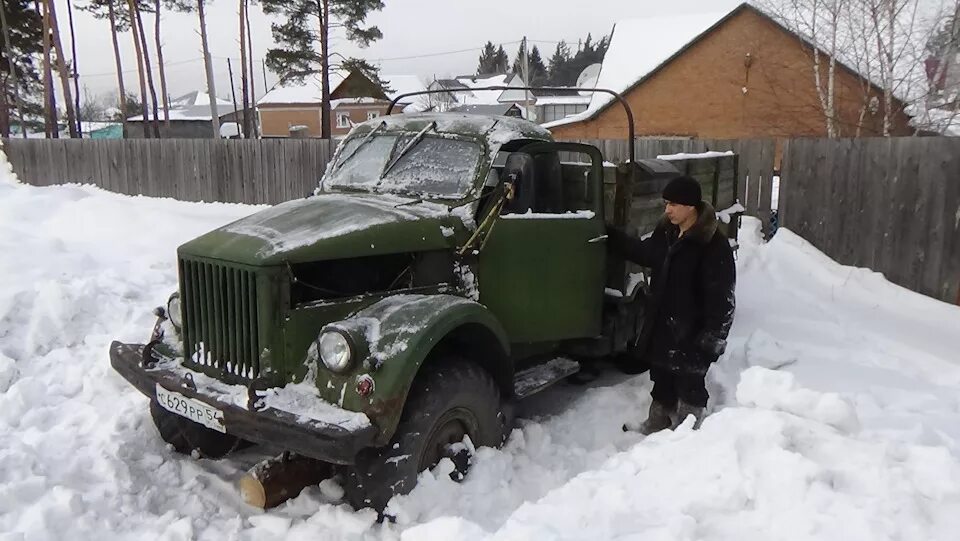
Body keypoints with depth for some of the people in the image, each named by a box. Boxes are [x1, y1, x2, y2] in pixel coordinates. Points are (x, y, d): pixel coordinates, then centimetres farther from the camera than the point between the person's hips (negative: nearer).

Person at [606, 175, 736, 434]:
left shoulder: (714, 245, -20)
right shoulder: (666, 232, 3)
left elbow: (722, 297, -19)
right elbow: (643, 252, 21)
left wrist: (713, 337, -20)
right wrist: (610, 237, 17)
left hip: (692, 332, -8)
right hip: (662, 325, 8)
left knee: (689, 383, 6)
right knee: (662, 377, 23)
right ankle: (657, 423, 41)